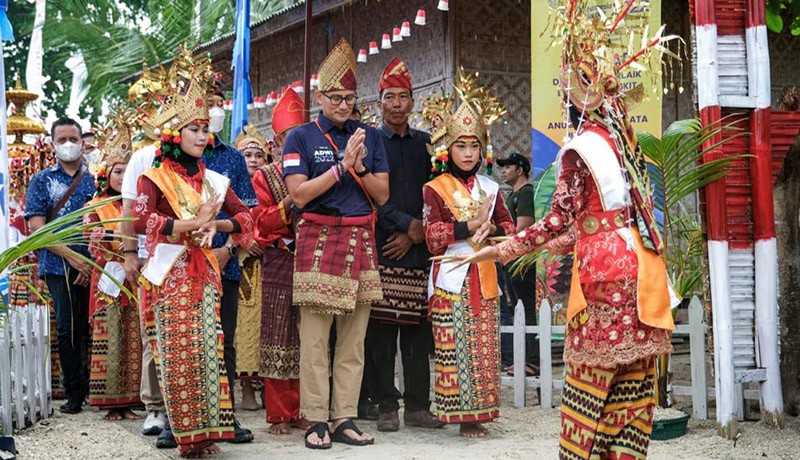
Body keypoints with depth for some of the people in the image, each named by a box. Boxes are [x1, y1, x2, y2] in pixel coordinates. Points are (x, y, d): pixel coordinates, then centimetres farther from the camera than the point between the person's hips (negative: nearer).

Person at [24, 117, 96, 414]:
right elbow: (36, 227, 0)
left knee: (89, 329, 3)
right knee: (67, 329, -3)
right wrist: (73, 257, -10)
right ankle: (75, 392, 5)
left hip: (93, 266, 1)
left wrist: (93, 261, -7)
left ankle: (92, 388, 14)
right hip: (59, 267, -1)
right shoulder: (42, 181, 9)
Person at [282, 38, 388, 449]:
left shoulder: (370, 137, 12)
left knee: (353, 338, 5)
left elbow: (383, 195, 9)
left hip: (361, 241, 4)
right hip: (318, 240, -4)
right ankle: (316, 421, 4)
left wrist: (360, 166, -7)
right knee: (315, 338, -3)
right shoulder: (301, 137, 2)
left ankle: (345, 418, 12)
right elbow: (298, 194, -9)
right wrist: (342, 165, -13)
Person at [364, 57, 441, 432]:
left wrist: (413, 236, -2)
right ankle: (386, 406, 8)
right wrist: (408, 224, -10)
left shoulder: (425, 143, 14)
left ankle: (418, 406, 13)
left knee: (418, 331, 5)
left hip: (417, 248, 3)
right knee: (381, 331, -1)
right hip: (380, 249, -3)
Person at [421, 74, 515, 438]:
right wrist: (469, 226, -17)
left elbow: (509, 227, 11)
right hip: (451, 280, -4)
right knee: (454, 350, -6)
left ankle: (478, 412, 10)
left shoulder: (489, 187, 14)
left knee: (484, 349, 3)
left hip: (484, 277, 4)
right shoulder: (434, 189, 1)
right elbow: (433, 238, -8)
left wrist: (490, 228, -9)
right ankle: (461, 415, 1)